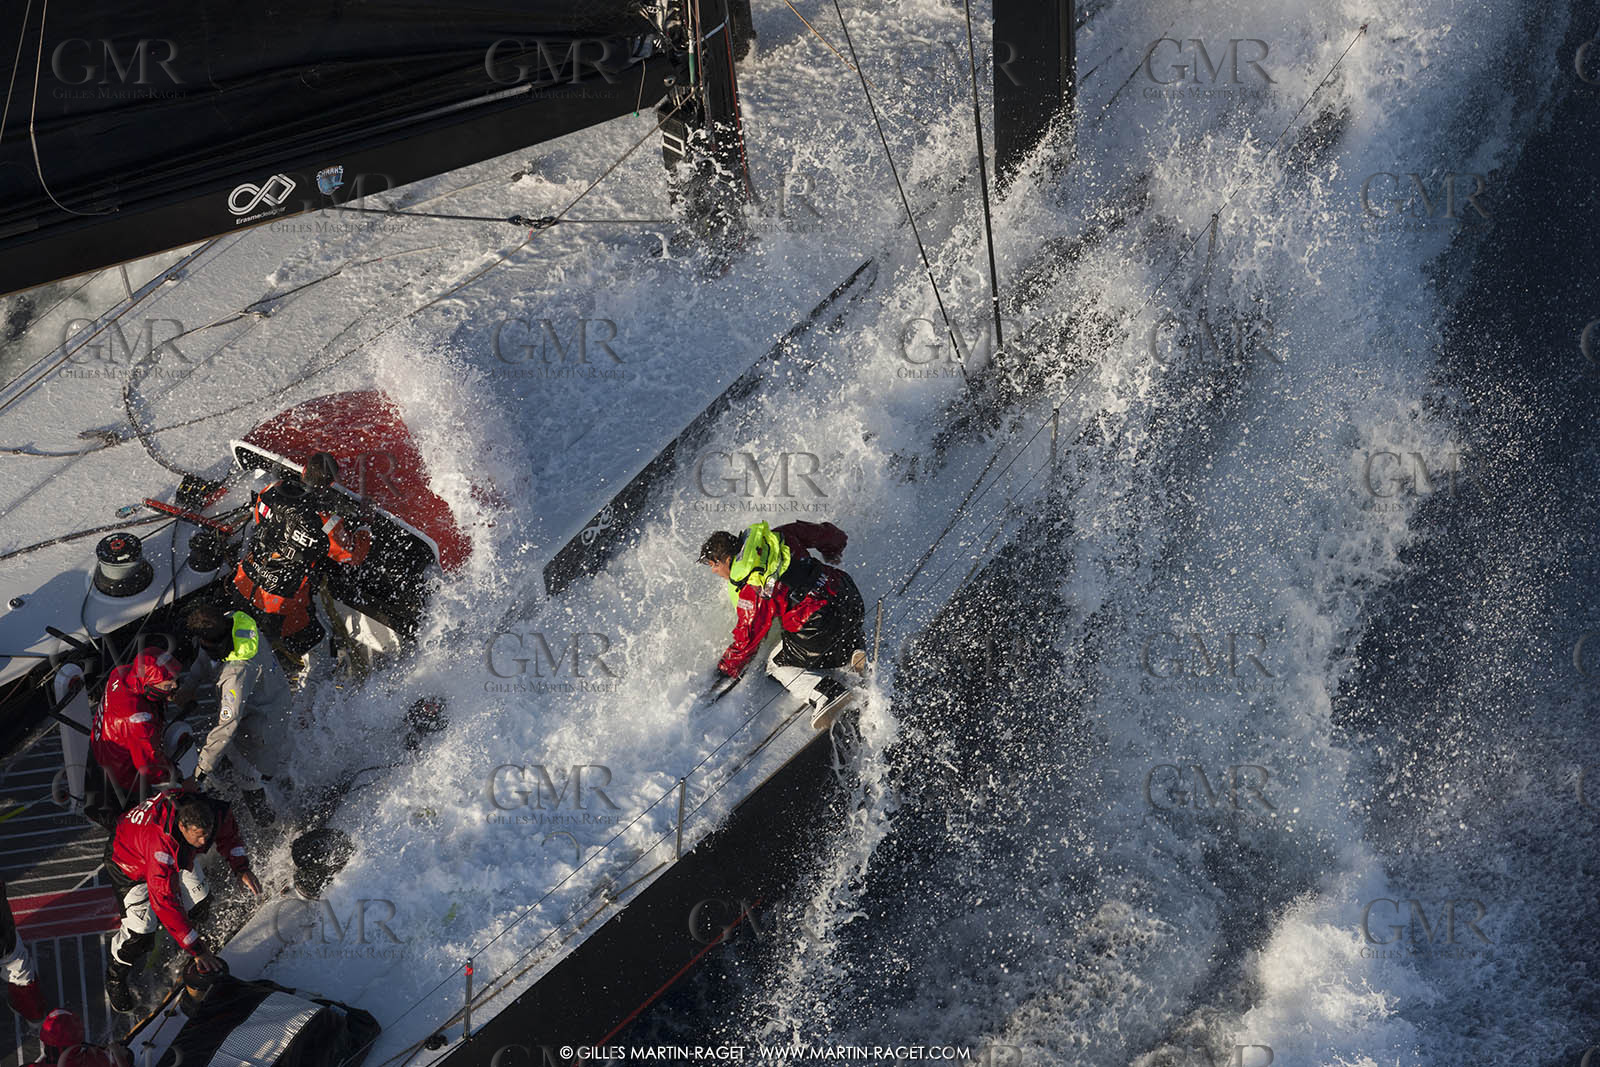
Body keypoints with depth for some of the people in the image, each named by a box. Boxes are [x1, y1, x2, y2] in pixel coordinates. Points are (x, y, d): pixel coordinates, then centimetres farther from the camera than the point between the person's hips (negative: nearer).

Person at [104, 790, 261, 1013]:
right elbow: (164, 901, -42)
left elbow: (228, 834, -3)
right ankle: (115, 975, 12)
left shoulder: (213, 813, -31)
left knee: (199, 903, -1)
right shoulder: (159, 842, -46)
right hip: (130, 864, -6)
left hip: (178, 855, 6)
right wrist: (196, 949, -40)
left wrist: (241, 867, -18)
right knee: (141, 929, -15)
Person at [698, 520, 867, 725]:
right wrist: (832, 553, 41)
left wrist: (724, 675, 12)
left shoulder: (750, 591, -11)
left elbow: (747, 639, -3)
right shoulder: (777, 537, 7)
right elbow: (823, 533, 18)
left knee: (778, 665, 14)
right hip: (849, 595, 8)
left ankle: (826, 694, -9)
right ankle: (854, 650, 11)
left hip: (820, 622, -8)